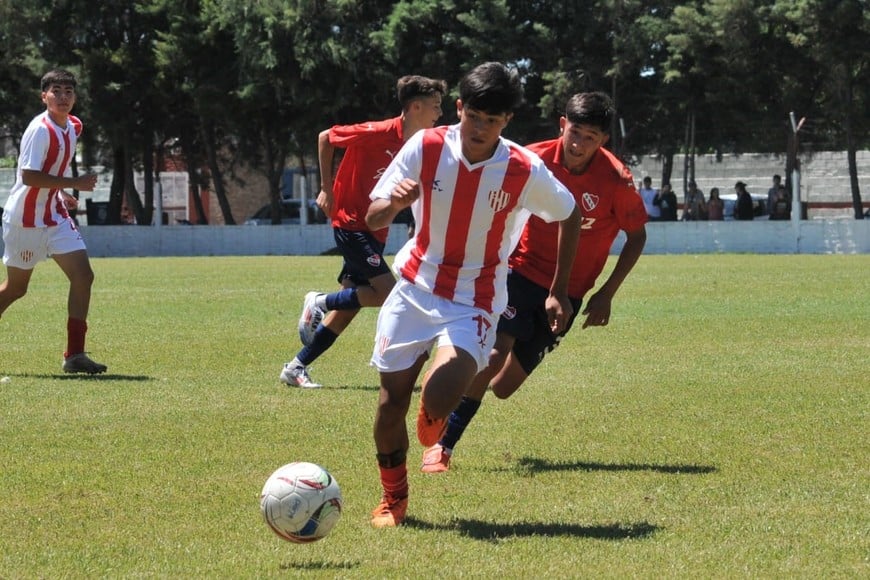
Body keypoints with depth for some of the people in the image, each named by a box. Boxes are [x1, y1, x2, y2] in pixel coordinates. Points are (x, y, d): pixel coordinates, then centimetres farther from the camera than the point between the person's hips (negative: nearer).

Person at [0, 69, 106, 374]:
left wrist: (63, 195, 12)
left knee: (83, 276, -6)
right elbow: (28, 176, -27)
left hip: (55, 217, 7)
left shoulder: (73, 126, 6)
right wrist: (74, 183, -27)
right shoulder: (40, 130, -20)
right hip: (26, 219, -7)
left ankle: (74, 354, -4)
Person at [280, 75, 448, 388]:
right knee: (388, 292, -17)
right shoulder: (378, 133, -16)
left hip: (374, 232, 8)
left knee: (347, 310, 6)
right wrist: (326, 189, -6)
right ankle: (320, 302, 2)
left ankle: (296, 368, 13)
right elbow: (325, 137, -6)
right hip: (351, 224, -8)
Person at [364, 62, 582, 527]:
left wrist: (559, 292, 5)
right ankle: (393, 498, 25)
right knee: (391, 401, 0)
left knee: (439, 398, -23)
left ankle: (434, 415, 17)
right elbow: (373, 219, -10)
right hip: (414, 290, 2)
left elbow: (569, 216, 6)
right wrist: (394, 202, -33)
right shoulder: (426, 147, -11)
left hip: (474, 302, -2)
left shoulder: (525, 171, -13)